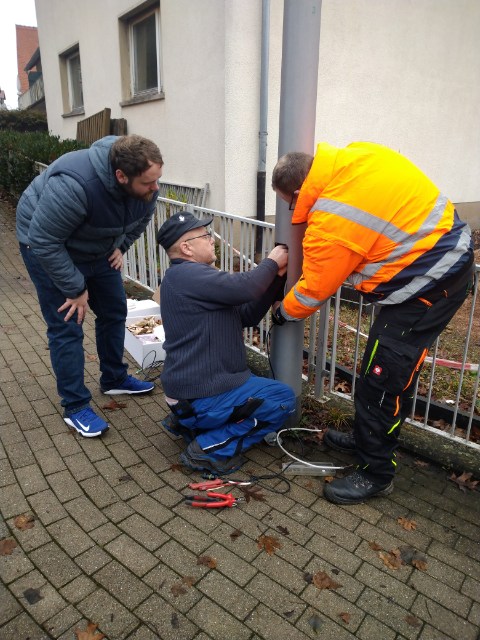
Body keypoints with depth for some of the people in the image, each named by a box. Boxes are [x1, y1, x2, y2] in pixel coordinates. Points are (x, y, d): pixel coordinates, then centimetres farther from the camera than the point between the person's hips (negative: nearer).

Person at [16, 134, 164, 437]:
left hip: (99, 248, 7)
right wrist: (75, 288, -24)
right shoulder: (74, 185, -39)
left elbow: (141, 217, 6)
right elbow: (44, 241, -31)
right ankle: (75, 406, 6)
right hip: (49, 248, -6)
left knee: (114, 311, 10)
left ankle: (114, 379, 30)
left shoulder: (145, 183, -18)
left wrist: (121, 247, -2)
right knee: (67, 327, -7)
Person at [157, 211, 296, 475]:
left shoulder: (193, 277, 13)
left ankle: (189, 423, 16)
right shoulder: (187, 274, -19)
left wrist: (276, 276, 1)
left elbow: (248, 315, 8)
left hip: (189, 384, 10)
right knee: (283, 398, -4)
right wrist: (272, 263, -9)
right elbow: (243, 287, -29)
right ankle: (209, 448, -6)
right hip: (199, 397, -10)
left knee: (261, 382, 30)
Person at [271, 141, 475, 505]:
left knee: (382, 377, -5)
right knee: (384, 365, 17)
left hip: (431, 282, -10)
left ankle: (375, 473, 12)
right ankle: (368, 438, 33)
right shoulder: (355, 156, -1)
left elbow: (314, 291, -10)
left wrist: (284, 312, 10)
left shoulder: (330, 223, -23)